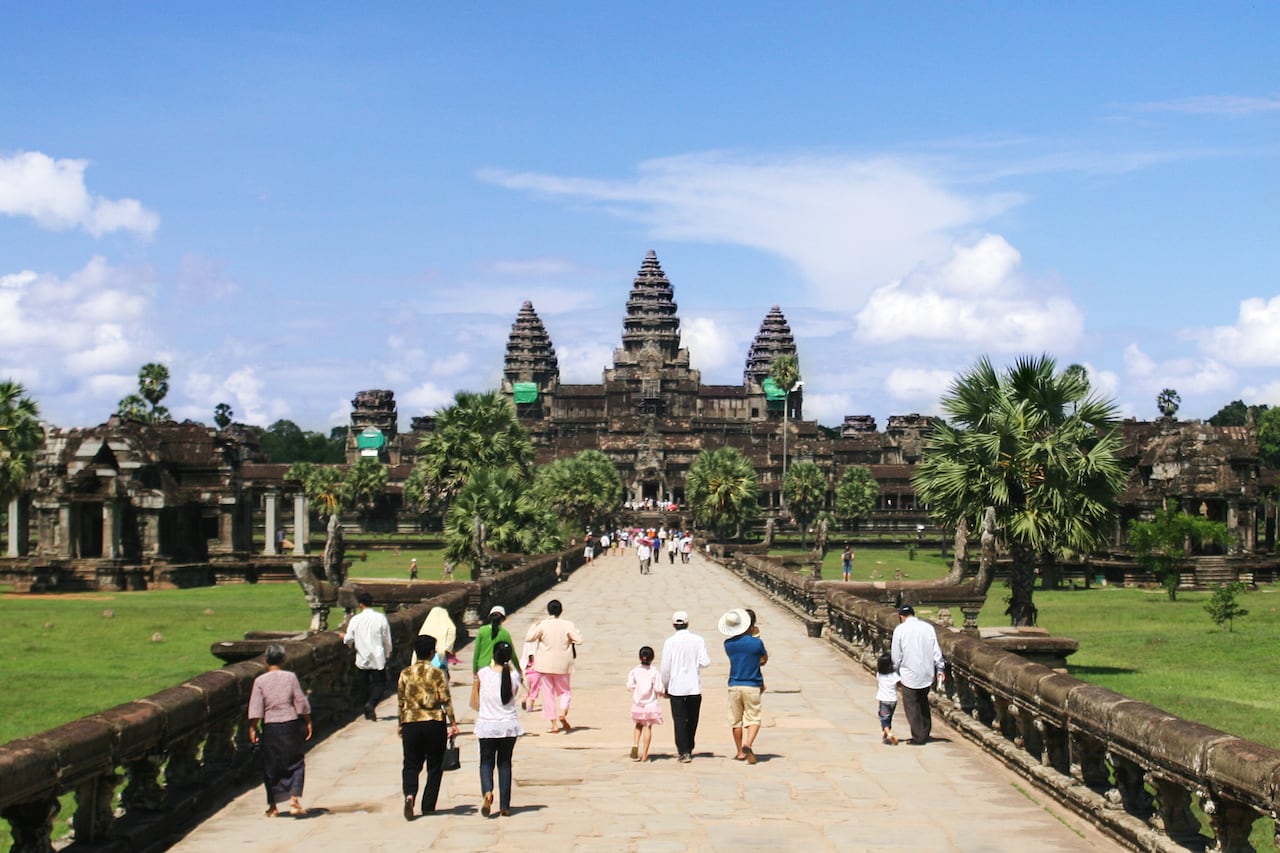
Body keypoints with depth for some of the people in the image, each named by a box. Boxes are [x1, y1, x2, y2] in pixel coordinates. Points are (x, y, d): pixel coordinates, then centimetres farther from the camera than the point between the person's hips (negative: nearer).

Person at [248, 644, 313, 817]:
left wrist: (252, 728, -3)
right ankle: (294, 798, -9)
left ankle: (272, 806, 14)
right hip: (291, 725, -1)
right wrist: (308, 722, 6)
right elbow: (301, 703, -2)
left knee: (271, 767, 10)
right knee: (295, 763, 8)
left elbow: (255, 708, -8)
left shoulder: (260, 681, -4)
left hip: (270, 727, 1)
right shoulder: (290, 677, -3)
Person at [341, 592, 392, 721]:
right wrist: (387, 654, 15)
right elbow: (387, 640, -1)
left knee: (363, 686, 14)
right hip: (378, 659, -1)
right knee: (379, 684, 5)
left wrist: (344, 635, 22)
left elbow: (349, 640, -1)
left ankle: (368, 713, 16)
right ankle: (371, 704, -20)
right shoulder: (380, 618, -6)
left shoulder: (355, 619, -5)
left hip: (361, 659, 1)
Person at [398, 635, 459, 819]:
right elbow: (446, 700, -7)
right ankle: (428, 806, 11)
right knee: (435, 766, 11)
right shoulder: (437, 673, -5)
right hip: (434, 722, -2)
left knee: (411, 764, 8)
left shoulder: (405, 673, 2)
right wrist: (453, 723, 0)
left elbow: (401, 701, 6)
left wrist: (401, 725, 16)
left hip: (411, 723, 2)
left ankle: (409, 795, -19)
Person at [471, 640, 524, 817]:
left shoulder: (482, 674, -9)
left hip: (487, 725, -1)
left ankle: (487, 791, -18)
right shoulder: (514, 675, -6)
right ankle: (504, 806, 11)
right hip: (509, 725, 1)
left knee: (486, 762, 11)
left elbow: (474, 703, -2)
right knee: (505, 764, 12)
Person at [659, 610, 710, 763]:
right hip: (695, 687, 2)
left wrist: (666, 687, 8)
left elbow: (665, 668, -4)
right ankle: (688, 749, 25)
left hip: (676, 687, -2)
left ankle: (684, 752, -6)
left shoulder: (670, 642, -5)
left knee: (679, 720, 1)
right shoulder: (698, 640, -2)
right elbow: (705, 662, -9)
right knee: (692, 720, 16)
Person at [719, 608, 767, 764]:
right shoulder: (757, 643, -9)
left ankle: (740, 752, 18)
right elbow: (764, 659, 8)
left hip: (734, 685, 3)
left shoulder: (728, 644, -1)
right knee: (753, 719, 2)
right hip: (752, 686, -3)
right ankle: (748, 744, -22)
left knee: (736, 720, 12)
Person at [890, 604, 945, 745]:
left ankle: (918, 737, 6)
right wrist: (940, 668, 8)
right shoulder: (928, 627, 1)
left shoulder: (900, 630, -7)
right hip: (927, 673, 4)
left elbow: (896, 655, -2)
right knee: (923, 702, 20)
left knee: (911, 705, 5)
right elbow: (936, 650, 1)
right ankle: (925, 733, 24)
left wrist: (897, 670, 11)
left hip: (909, 674, -4)